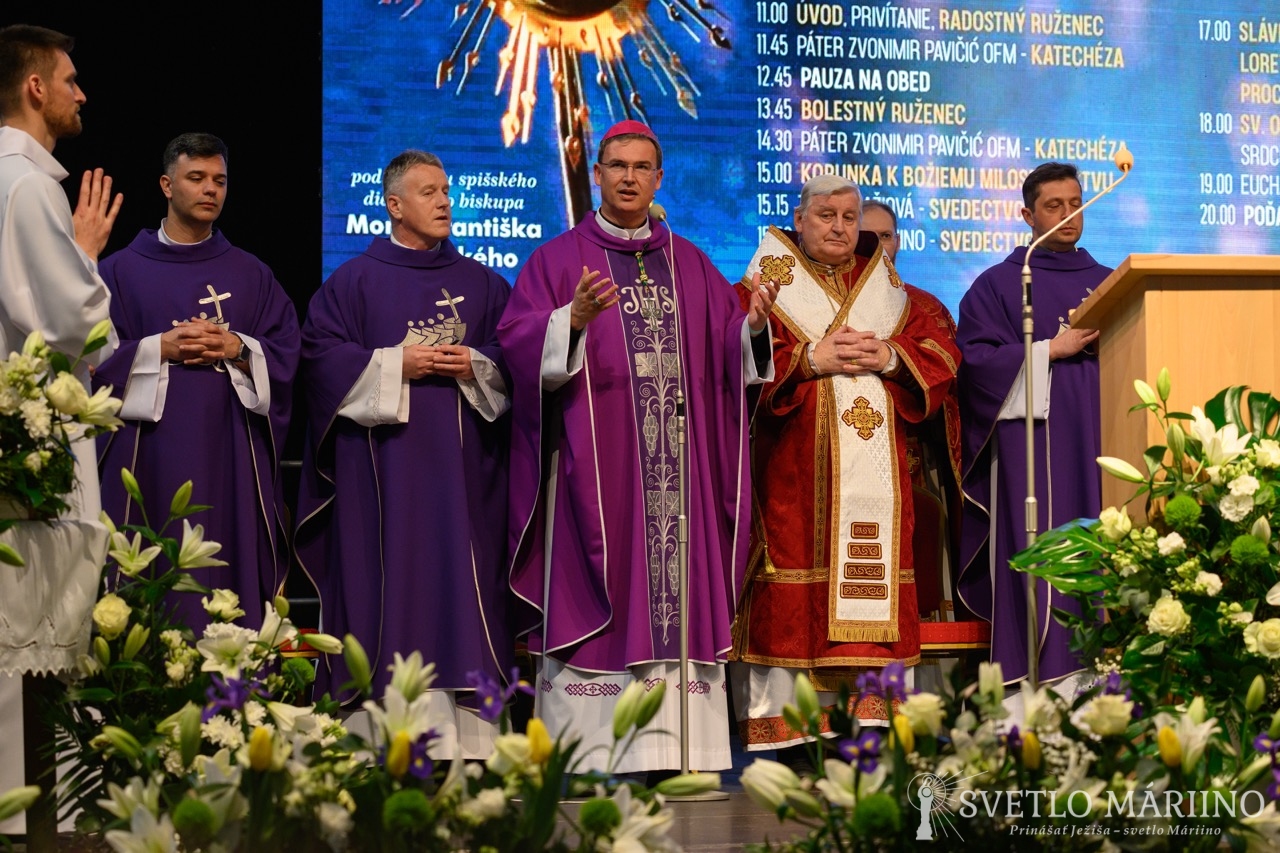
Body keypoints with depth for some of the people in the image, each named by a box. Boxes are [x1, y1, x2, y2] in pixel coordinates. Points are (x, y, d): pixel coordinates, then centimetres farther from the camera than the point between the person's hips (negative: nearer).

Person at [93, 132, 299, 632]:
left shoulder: (252, 276, 12)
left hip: (231, 453, 1)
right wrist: (161, 348, -12)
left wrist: (238, 349, -11)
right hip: (150, 452, -1)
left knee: (230, 568, -1)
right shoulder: (122, 271, 7)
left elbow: (286, 352, 6)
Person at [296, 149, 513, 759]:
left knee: (462, 576, -3)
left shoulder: (481, 283, 15)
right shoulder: (354, 281, 7)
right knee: (391, 582, -5)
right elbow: (322, 354, -2)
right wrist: (396, 364, -11)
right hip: (384, 464, -2)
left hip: (460, 463, 2)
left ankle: (468, 737, -2)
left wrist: (475, 366, -8)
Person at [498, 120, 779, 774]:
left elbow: (727, 351, 12)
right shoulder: (557, 260, 6)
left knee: (679, 593, 0)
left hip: (676, 467, 4)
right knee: (597, 594, -6)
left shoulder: (690, 265, 17)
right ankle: (586, 760, -3)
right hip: (594, 466, -3)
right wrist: (573, 320, -24)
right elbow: (519, 343, -7)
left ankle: (675, 747, 3)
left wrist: (753, 326, -9)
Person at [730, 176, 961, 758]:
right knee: (795, 567, -8)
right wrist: (810, 358, -13)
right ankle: (783, 721, -6)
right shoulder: (768, 283, 7)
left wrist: (892, 359, -7)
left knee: (872, 576, -1)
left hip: (875, 467, 4)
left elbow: (942, 350, 11)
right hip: (792, 468, -3)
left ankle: (870, 714, 2)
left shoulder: (891, 290, 18)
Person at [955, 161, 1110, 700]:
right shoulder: (998, 284, 9)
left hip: (1099, 437, 4)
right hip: (1032, 443, -3)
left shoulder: (1107, 283, 20)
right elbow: (976, 359, -3)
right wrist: (1052, 349, -8)